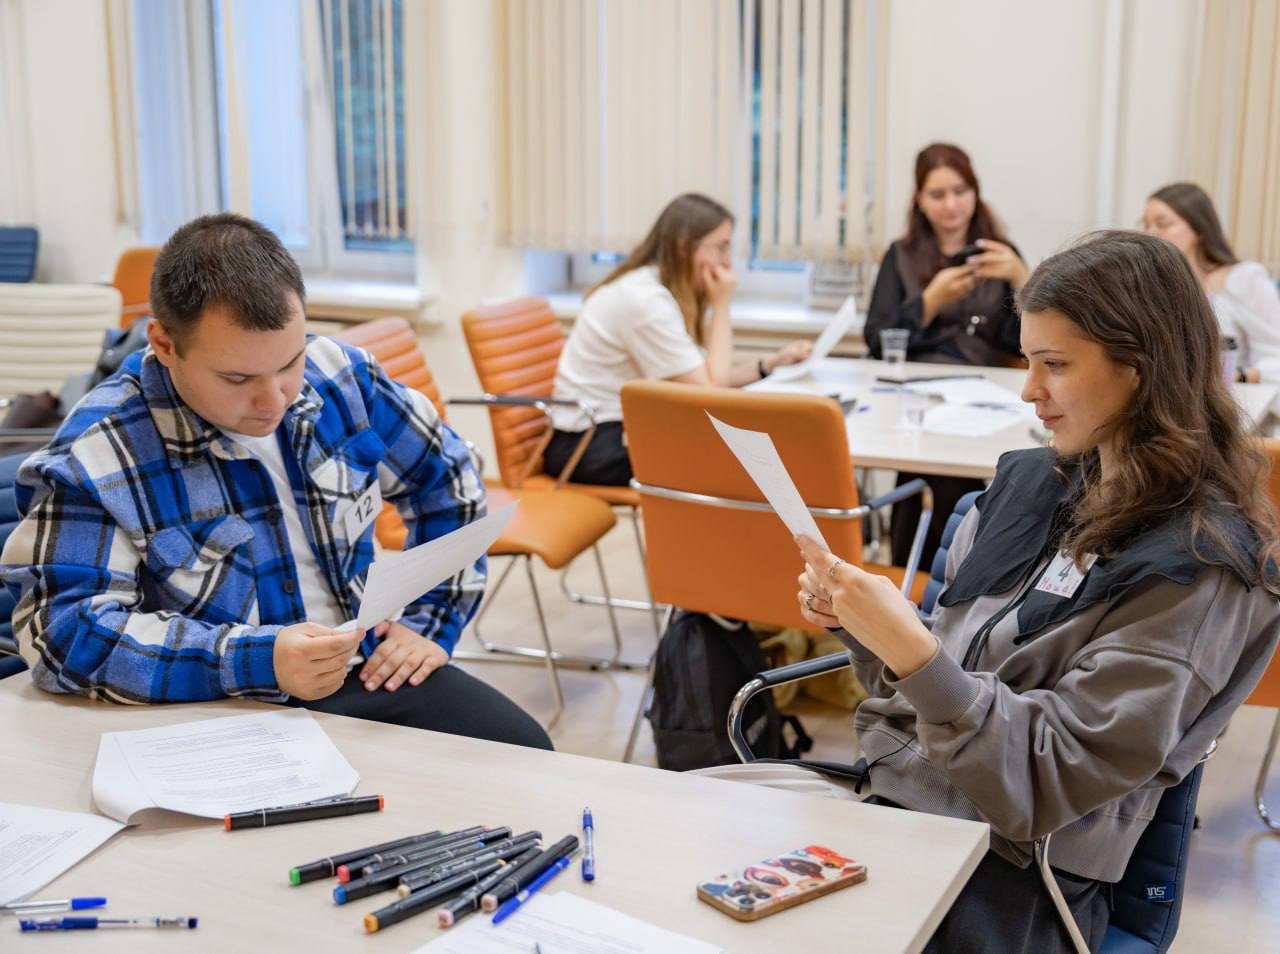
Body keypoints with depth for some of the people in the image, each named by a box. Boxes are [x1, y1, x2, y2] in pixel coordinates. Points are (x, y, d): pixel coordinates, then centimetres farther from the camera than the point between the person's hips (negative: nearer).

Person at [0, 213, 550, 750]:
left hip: (371, 673, 5)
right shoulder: (98, 453, -15)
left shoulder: (341, 378, 0)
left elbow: (446, 481, 14)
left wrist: (430, 623, 5)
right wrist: (257, 661, -29)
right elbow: (62, 631, -20)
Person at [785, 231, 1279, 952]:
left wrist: (913, 653, -29)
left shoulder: (1198, 568, -14)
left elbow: (1056, 775, -18)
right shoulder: (1031, 482, 7)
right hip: (892, 792, 6)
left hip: (1010, 868, -6)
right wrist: (858, 620, -3)